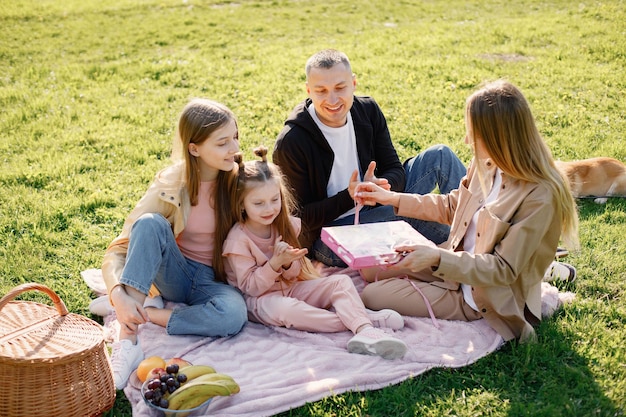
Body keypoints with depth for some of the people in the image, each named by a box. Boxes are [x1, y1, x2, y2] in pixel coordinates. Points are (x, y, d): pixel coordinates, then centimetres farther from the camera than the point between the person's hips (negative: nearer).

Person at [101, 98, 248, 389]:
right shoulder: (170, 187, -15)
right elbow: (118, 249, -17)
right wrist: (118, 295, -37)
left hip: (216, 281, 0)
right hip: (176, 275, 0)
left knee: (233, 315, -36)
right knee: (151, 223, -32)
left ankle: (147, 314, -17)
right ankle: (127, 341, -35)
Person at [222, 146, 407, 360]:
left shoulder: (283, 225, 4)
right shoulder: (238, 240, -14)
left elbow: (294, 274, 6)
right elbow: (250, 287, -15)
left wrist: (288, 263, -19)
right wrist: (275, 263, -27)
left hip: (290, 288, 7)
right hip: (258, 300, -6)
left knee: (341, 282, -12)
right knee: (286, 309, -40)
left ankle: (364, 331, -39)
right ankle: (363, 318, -34)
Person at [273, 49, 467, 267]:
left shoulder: (368, 111, -5)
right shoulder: (291, 144, -22)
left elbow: (395, 170, -4)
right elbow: (302, 217, -19)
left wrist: (377, 185, -28)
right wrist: (349, 196, -35)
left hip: (373, 208, 6)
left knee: (440, 156, -4)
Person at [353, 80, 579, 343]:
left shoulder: (539, 197, -28)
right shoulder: (486, 165, -5)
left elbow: (503, 269, -26)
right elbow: (451, 207, 13)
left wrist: (438, 259, -35)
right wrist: (391, 198, 9)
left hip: (481, 299, -7)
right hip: (457, 262, 8)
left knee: (372, 296, -11)